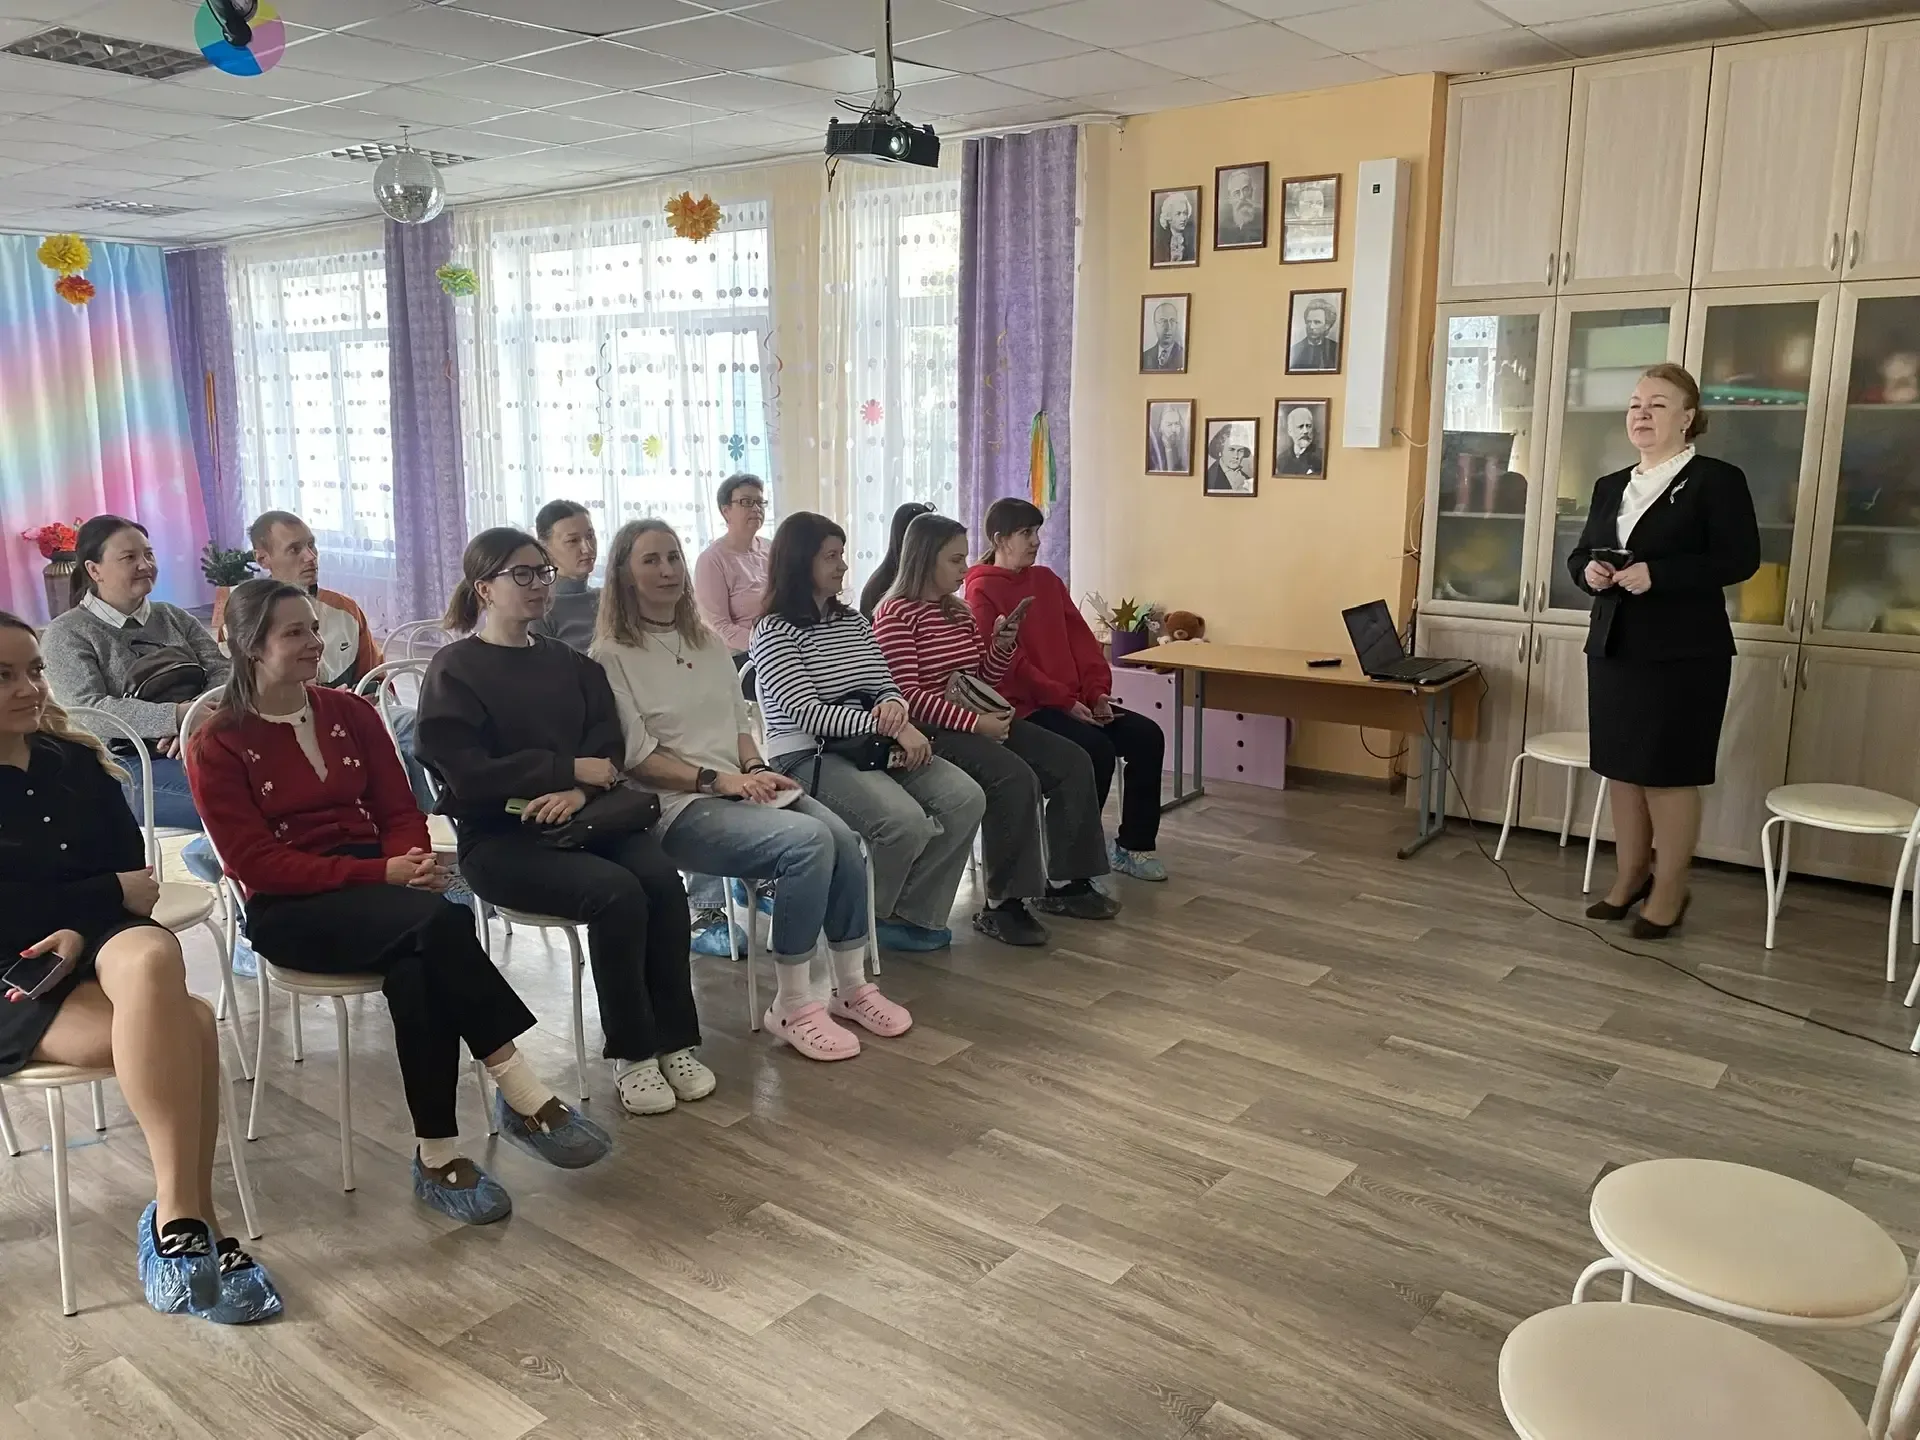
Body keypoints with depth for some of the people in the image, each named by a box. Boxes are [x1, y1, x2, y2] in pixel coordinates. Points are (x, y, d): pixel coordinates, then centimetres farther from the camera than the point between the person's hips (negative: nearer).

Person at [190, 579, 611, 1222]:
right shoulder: (219, 745, -2)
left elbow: (399, 811, 10)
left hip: (375, 885, 4)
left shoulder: (350, 712, 11)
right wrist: (381, 873, -21)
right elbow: (256, 862, -10)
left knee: (416, 968, -34)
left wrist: (412, 863, -15)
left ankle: (438, 1151, -29)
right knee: (439, 922, -34)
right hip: (289, 911, -4)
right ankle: (521, 1093, -30)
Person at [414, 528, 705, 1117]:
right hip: (498, 837, -5)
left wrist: (577, 791, -16)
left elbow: (608, 747, 6)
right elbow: (468, 774, -13)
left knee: (660, 877, -25)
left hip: (581, 817, 5)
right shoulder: (453, 670, -1)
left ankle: (674, 1041, -13)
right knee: (616, 892, -29)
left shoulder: (571, 664, 17)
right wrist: (570, 770, -12)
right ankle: (631, 1053, -12)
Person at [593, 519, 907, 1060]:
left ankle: (851, 988, -5)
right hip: (678, 806, -6)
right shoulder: (611, 656, -3)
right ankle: (792, 1007, -17)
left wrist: (755, 768, -1)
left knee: (841, 836, -21)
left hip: (742, 788, 7)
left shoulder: (709, 643, 19)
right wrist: (717, 779, -16)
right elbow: (636, 756, -9)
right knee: (808, 842, -29)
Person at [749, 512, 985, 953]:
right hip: (807, 757, -7)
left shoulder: (854, 621, 16)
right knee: (906, 822, -30)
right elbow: (807, 715, -17)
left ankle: (913, 915, -2)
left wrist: (893, 707, -11)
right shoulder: (773, 632, -7)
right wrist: (892, 728, -22)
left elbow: (888, 687, 16)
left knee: (966, 798, -15)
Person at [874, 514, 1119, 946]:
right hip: (932, 731, -9)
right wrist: (974, 722, -23)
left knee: (1072, 762, -3)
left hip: (980, 721, 9)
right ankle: (1001, 906, -21)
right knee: (1016, 778, -31)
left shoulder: (959, 612, 16)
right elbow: (908, 696, -18)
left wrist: (1002, 645, 0)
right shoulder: (896, 615, -10)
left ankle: (1064, 883, 5)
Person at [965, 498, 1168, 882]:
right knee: (1097, 749, -27)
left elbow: (1080, 638, 12)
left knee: (1147, 736, -8)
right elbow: (1005, 661, -14)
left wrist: (1097, 691, -3)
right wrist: (1065, 700, -17)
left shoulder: (1046, 579, 16)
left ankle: (1133, 845, 3)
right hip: (1025, 706, -7)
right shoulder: (982, 590, -6)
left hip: (1076, 700, 8)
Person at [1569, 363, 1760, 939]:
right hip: (1613, 648, 6)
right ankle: (1629, 879, 25)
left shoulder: (1717, 480, -6)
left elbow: (1739, 559, -13)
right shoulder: (1611, 486, 13)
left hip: (1683, 653, -6)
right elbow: (1580, 553, 17)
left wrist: (1657, 574, -22)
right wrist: (1589, 570, -7)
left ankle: (1669, 892, 12)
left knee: (1669, 773, -1)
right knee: (1622, 769, 11)